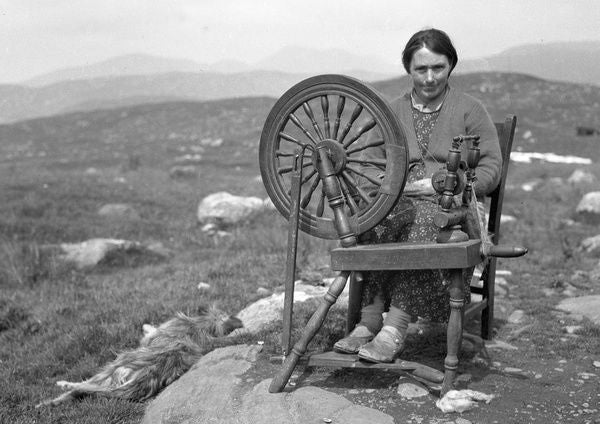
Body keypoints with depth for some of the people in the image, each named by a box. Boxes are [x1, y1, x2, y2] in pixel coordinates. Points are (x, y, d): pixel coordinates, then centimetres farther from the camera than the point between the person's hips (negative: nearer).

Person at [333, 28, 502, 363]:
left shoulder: (470, 110, 10)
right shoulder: (392, 112, 20)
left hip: (450, 207, -2)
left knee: (418, 225, -36)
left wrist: (439, 185, -11)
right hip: (398, 201, 3)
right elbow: (371, 165, 20)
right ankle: (369, 323, -33)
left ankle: (394, 331, -38)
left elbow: (490, 170, 3)